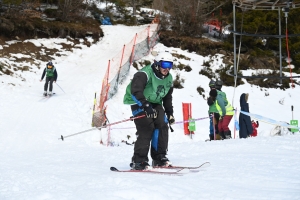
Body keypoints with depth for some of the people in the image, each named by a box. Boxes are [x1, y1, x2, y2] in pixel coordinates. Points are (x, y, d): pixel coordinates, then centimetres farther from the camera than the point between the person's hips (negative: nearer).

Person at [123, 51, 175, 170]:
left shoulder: (168, 78, 4)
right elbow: (135, 90, -36)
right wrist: (146, 106, -46)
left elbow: (167, 98, 18)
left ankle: (159, 158, 2)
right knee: (146, 128, -20)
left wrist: (170, 114, 11)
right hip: (138, 102, -7)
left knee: (162, 126, -9)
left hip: (155, 103, 7)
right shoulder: (145, 74, -22)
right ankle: (138, 161, -16)